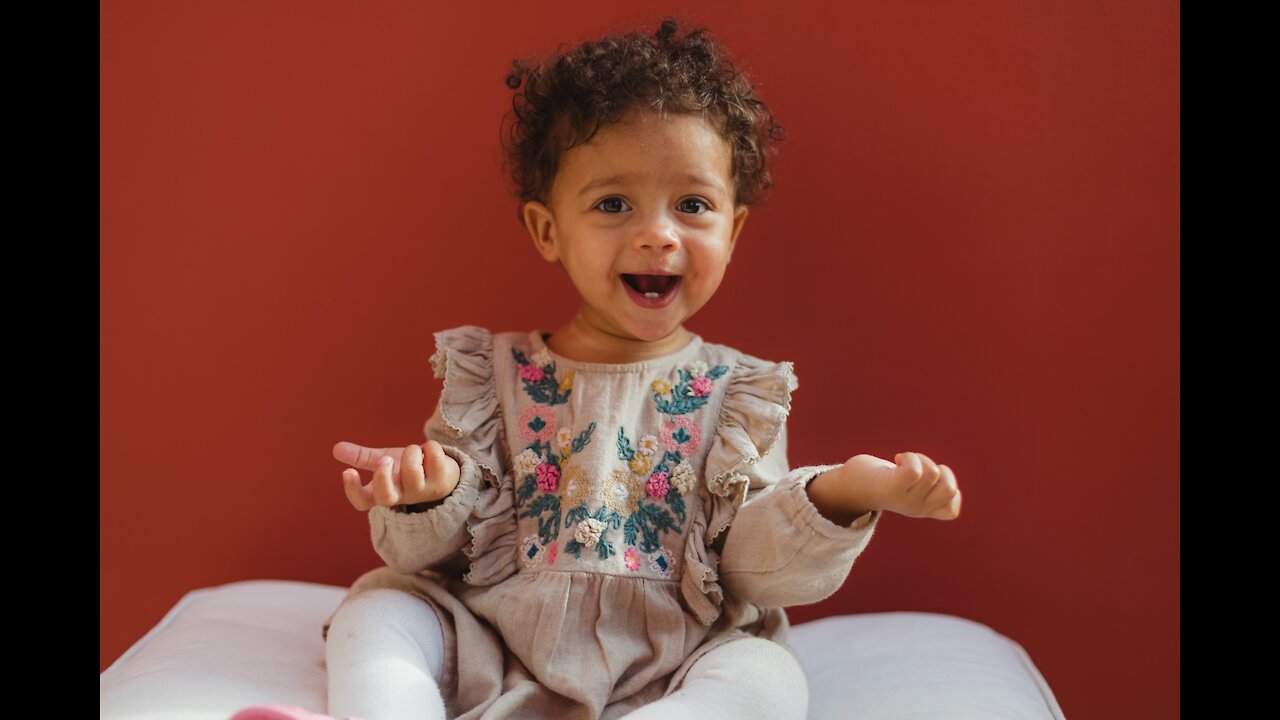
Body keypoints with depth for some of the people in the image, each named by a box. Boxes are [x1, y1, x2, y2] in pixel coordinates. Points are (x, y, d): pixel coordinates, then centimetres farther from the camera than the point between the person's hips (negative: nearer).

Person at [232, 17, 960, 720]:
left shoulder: (737, 393, 4)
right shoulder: (496, 374, 5)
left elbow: (761, 567, -3)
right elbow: (432, 552, 5)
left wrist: (839, 495, -22)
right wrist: (426, 495, -19)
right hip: (494, 659, 2)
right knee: (377, 611, -15)